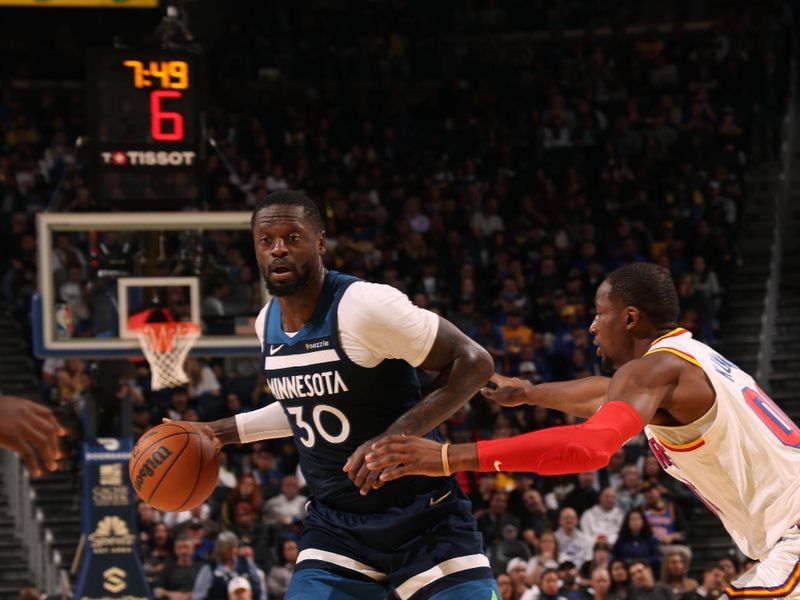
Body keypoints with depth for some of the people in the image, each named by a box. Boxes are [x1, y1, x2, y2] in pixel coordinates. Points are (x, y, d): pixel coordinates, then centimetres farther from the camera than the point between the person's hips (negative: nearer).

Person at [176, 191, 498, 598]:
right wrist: (223, 432, 21)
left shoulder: (365, 306, -19)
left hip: (422, 519, -6)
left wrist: (395, 438, -28)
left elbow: (473, 363, -18)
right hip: (336, 525, 6)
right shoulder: (268, 323, 5)